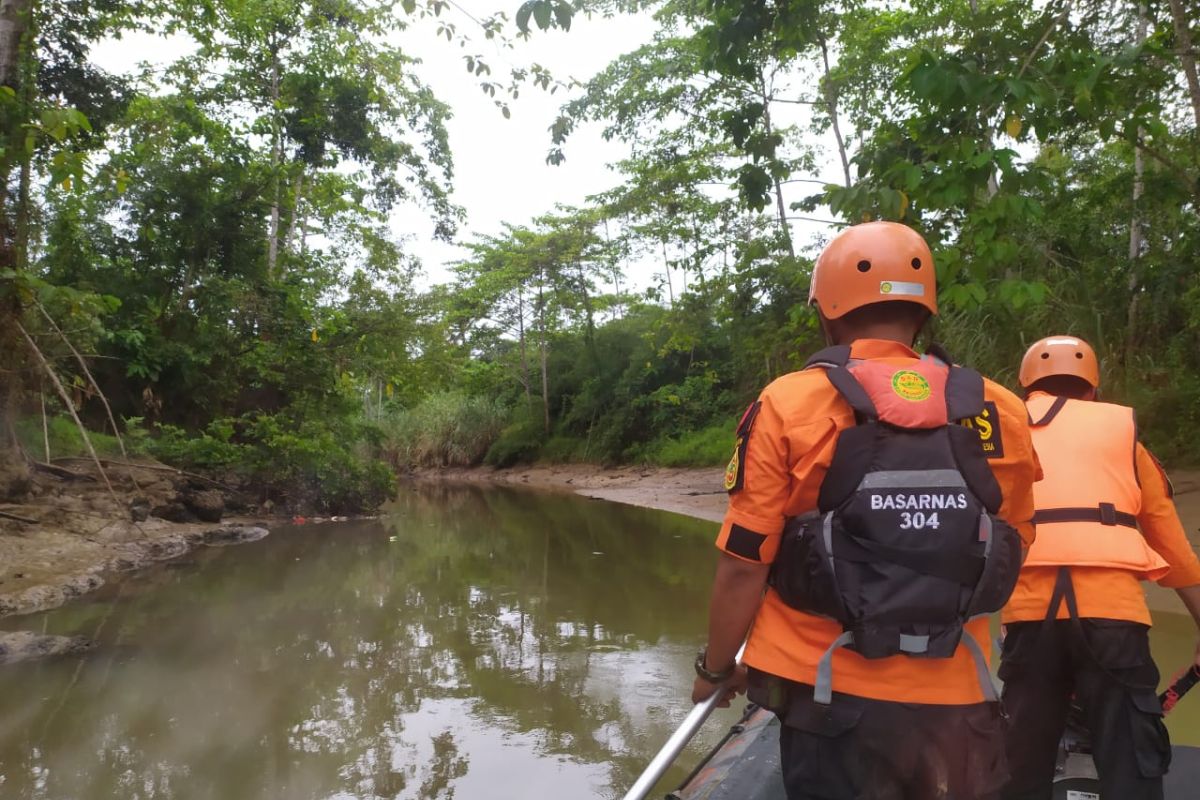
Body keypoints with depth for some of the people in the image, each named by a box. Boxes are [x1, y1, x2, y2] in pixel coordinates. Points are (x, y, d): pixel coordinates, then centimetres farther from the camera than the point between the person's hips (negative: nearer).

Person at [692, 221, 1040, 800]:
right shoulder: (999, 414, -3)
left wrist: (715, 668, 4)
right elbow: (1009, 553, 10)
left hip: (833, 699, -2)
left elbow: (743, 566, -12)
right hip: (958, 703, 3)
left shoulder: (788, 407, -13)